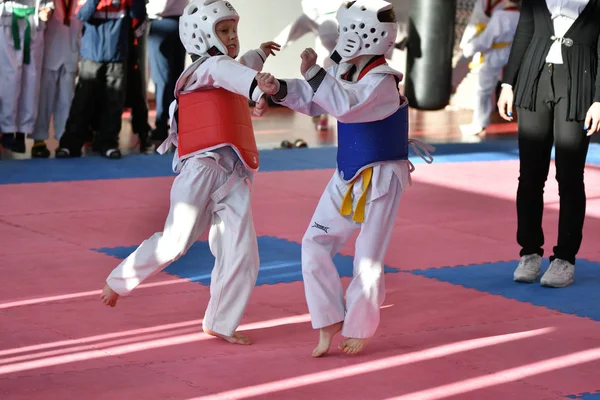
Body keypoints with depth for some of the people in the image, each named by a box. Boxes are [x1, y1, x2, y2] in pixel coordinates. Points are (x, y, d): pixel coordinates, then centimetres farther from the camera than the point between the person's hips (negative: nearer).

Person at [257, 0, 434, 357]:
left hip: (380, 178, -8)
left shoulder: (383, 82, -22)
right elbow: (312, 101, 9)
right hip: (348, 176, 8)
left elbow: (345, 105, -36)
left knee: (368, 258, -1)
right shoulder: (344, 72, 2)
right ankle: (330, 322, 11)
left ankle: (359, 329, 18)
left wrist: (313, 73, -33)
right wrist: (279, 89, -8)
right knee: (316, 244, 4)